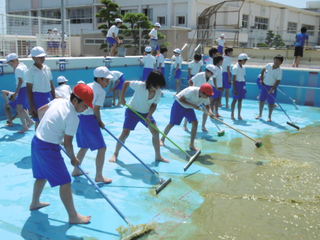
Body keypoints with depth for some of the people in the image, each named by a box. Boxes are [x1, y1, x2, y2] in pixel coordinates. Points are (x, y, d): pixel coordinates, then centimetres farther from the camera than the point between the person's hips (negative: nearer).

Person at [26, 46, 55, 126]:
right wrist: (32, 106, -12)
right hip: (38, 97, -5)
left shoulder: (47, 68, 7)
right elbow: (29, 90, -9)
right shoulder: (31, 71, -9)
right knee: (39, 122, 2)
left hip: (48, 96, 5)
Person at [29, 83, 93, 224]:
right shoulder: (73, 117, -20)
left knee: (42, 175, 29)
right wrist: (73, 159, 2)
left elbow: (40, 111, 18)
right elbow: (67, 143, -14)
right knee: (65, 182, -1)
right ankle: (73, 216, 6)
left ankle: (35, 203, 48)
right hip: (48, 148, -9)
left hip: (36, 141, 9)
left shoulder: (58, 101, 2)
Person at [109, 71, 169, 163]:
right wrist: (122, 97, -19)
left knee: (156, 132, -1)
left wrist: (149, 116, -21)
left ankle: (158, 156, 15)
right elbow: (126, 83, -15)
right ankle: (115, 154, 13)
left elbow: (154, 105, -6)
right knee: (125, 133, -8)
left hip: (146, 113, 4)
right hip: (133, 111, -4)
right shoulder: (140, 85, -29)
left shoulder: (158, 92, -16)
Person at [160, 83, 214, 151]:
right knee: (172, 124, 0)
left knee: (195, 123, -12)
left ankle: (191, 144, -2)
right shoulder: (192, 91, -35)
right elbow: (181, 99, -29)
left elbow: (207, 105, -3)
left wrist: (210, 111, -25)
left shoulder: (205, 96, -16)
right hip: (179, 104, -5)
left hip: (189, 108, 6)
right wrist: (193, 105, -35)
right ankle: (162, 139, 25)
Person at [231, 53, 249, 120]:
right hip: (237, 84, -7)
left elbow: (243, 77, 15)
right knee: (235, 99, 0)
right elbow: (234, 79, -13)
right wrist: (234, 89, -17)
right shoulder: (235, 67, -12)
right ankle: (232, 114, 10)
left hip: (242, 84, 7)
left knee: (240, 100, 8)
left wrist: (244, 86, 13)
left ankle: (239, 115, 14)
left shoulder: (243, 67, 10)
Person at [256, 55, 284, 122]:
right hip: (264, 85, 4)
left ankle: (269, 117, 17)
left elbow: (278, 81, -16)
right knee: (261, 100, 11)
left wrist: (272, 89, -26)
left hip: (272, 87, -4)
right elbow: (263, 70, 15)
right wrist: (261, 78, 6)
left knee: (271, 103, 3)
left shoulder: (279, 71, -15)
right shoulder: (268, 65, -5)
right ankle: (260, 114, 27)